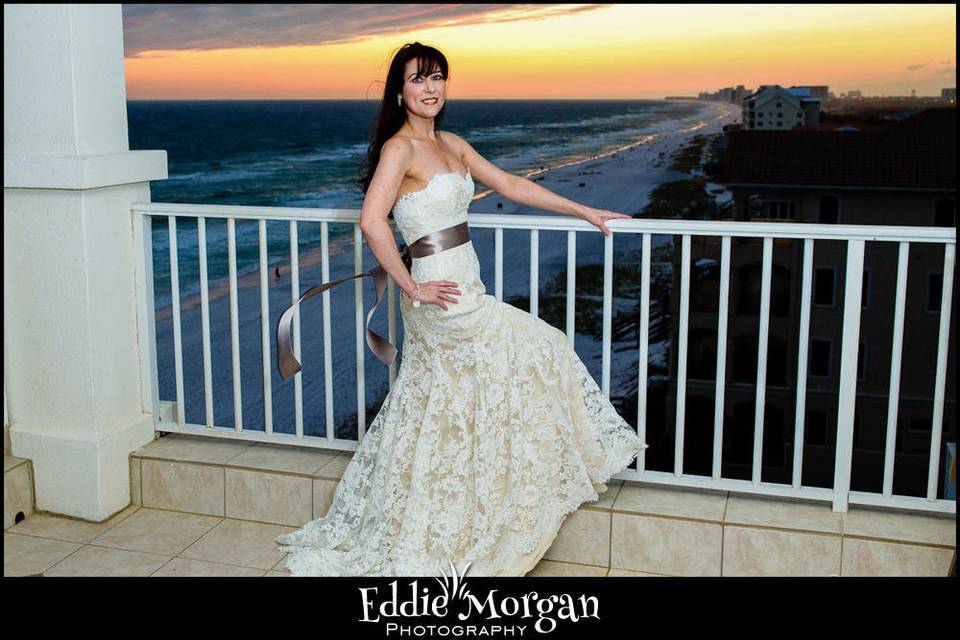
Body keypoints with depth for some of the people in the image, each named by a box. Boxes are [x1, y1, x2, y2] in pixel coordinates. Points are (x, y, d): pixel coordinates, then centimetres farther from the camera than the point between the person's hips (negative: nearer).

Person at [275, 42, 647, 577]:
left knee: (436, 416, 13)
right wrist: (411, 288, -18)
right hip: (442, 297, -8)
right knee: (542, 349, -1)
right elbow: (372, 221, -23)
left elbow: (511, 185, 18)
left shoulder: (451, 144, 14)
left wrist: (585, 211, 19)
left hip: (464, 290, 8)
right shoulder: (400, 147, -12)